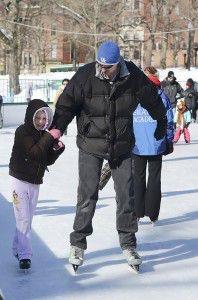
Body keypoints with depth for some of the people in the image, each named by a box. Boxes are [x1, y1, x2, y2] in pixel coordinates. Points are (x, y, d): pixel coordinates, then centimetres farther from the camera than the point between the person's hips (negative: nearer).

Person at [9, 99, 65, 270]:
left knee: (27, 219, 12)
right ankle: (24, 255, -4)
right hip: (20, 180, -6)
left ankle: (18, 249, 25)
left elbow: (48, 161, 10)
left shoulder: (44, 135, 7)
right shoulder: (22, 132, -12)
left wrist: (57, 149, -7)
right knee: (23, 219, -7)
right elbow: (33, 153, -26)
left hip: (35, 182, 6)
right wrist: (49, 138, -25)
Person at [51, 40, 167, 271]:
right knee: (87, 195, -5)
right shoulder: (85, 76, -14)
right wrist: (57, 127, -28)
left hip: (122, 146, 2)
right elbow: (67, 103, -11)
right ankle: (78, 244, 9)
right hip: (91, 146, -2)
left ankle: (128, 244, 18)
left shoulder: (133, 76, -8)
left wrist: (162, 123, 24)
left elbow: (151, 99, 10)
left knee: (126, 195, 5)